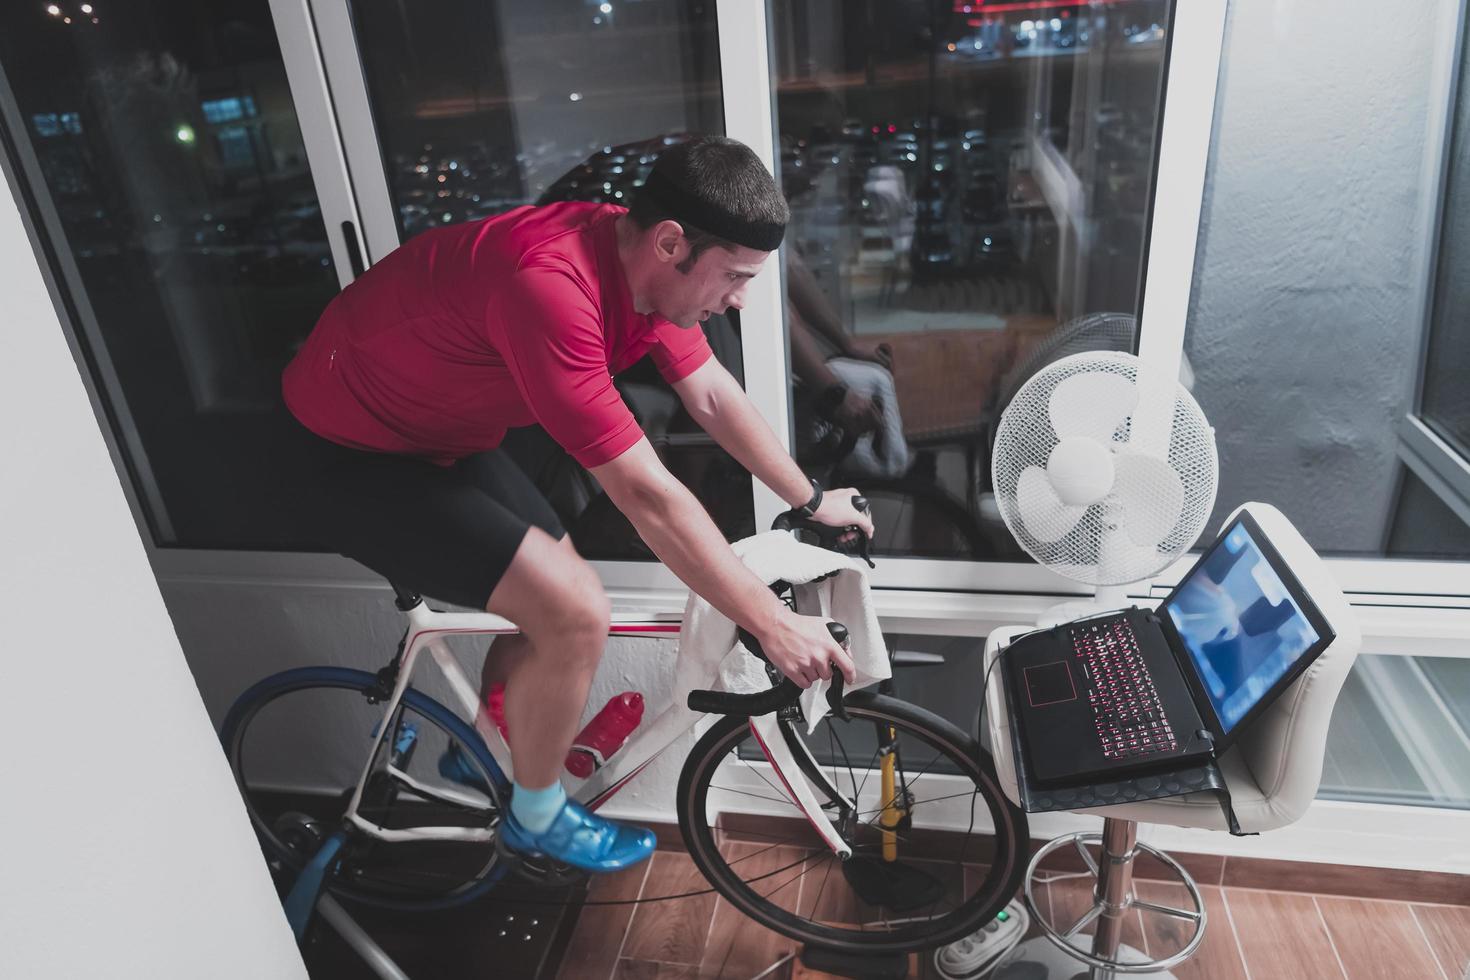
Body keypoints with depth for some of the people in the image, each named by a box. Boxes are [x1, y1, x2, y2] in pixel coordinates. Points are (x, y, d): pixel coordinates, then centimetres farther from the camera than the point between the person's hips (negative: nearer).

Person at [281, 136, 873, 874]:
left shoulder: (645, 261, -8)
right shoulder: (551, 285, -36)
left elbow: (714, 397, 5)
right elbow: (647, 495, -34)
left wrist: (811, 500, 11)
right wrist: (772, 625, -26)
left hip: (443, 434, 9)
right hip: (350, 458, -9)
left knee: (555, 600, 12)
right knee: (575, 613, -17)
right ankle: (537, 815, 11)